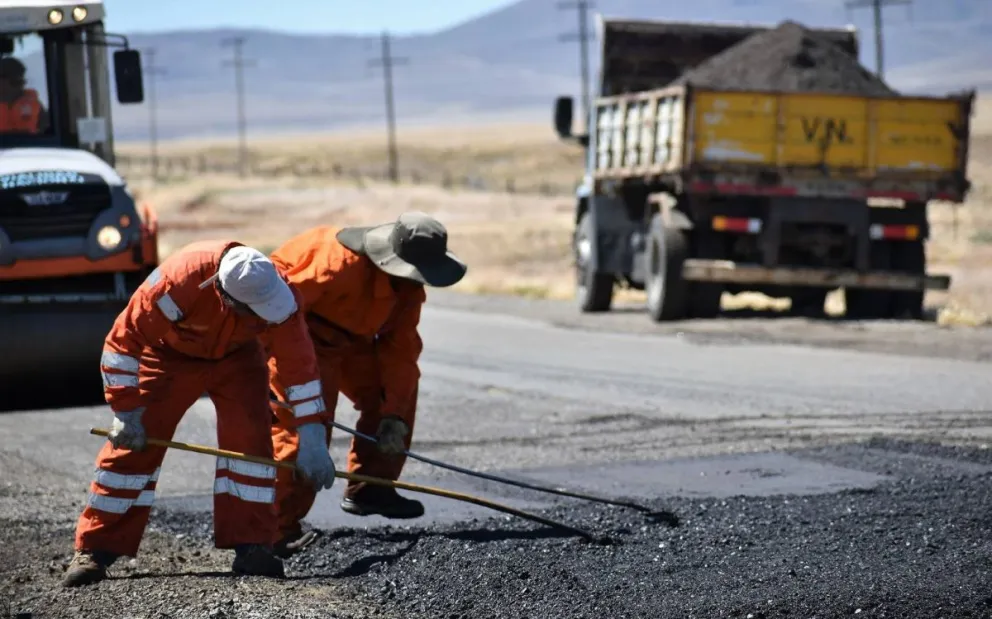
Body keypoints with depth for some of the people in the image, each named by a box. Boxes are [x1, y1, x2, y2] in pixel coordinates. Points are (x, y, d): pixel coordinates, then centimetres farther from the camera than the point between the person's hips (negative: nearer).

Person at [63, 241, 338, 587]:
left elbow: (298, 362, -23)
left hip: (236, 355, 2)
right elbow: (123, 341, -28)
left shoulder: (274, 290, -32)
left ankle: (251, 546, -8)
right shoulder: (177, 283, -42)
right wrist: (127, 413, -23)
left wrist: (312, 439, -24)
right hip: (170, 353, -2)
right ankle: (93, 551, 0)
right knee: (132, 445, -7)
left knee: (251, 439, -16)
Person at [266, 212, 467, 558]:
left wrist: (394, 414, -6)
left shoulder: (409, 287, -5)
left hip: (345, 340, 9)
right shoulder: (342, 263, -33)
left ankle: (369, 488, 19)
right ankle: (277, 529, -21)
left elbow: (401, 348, -2)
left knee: (400, 385, 9)